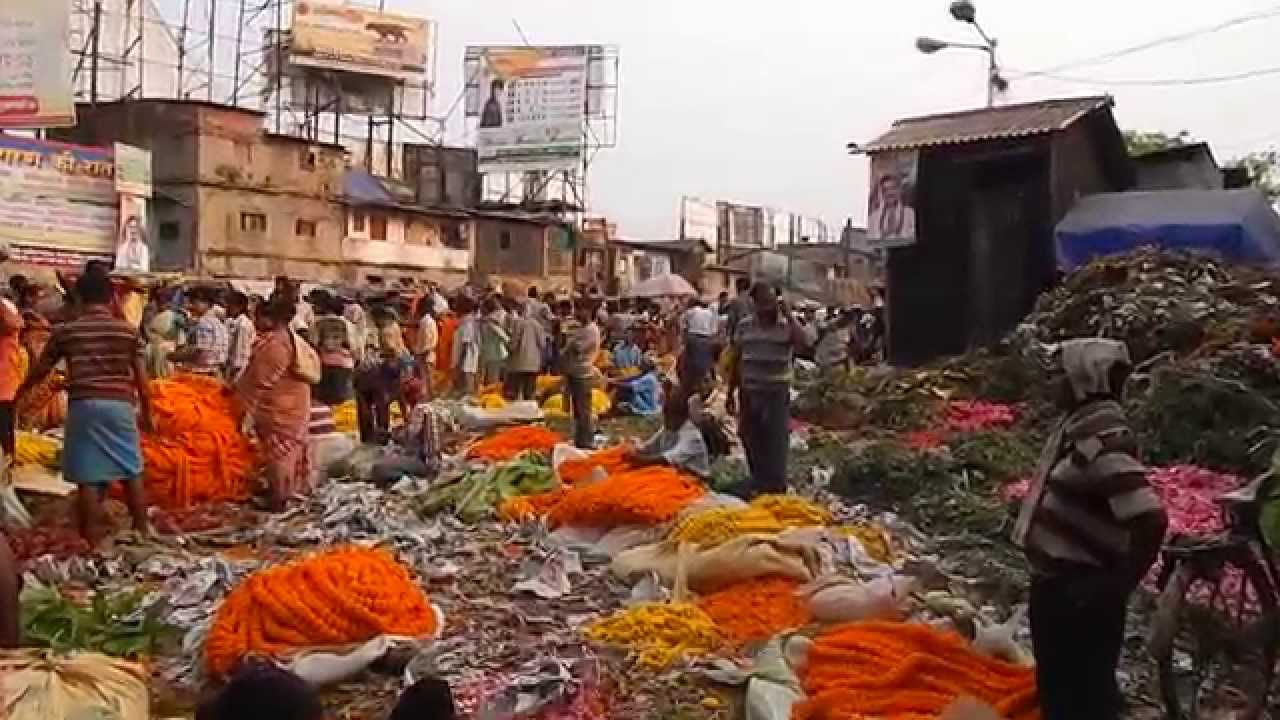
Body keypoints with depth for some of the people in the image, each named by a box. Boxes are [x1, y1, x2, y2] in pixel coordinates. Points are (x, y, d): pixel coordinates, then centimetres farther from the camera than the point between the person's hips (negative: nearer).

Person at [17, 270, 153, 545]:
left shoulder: (65, 331, 4)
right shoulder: (128, 331, 4)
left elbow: (40, 370, 14)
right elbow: (141, 378, 5)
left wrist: (18, 393, 31)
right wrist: (146, 413, 16)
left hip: (84, 406, -1)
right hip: (120, 406, 1)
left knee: (88, 477, 3)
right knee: (132, 473, 12)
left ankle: (91, 542, 7)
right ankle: (142, 533, 19)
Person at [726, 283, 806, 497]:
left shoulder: (787, 324, -4)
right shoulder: (744, 325, 4)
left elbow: (801, 341, -27)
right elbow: (736, 360, 9)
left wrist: (788, 315, -23)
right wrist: (731, 393, 9)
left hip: (777, 393, -3)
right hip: (749, 392, 4)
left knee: (776, 442, -3)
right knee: (751, 440, 13)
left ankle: (775, 488, 4)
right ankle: (758, 484, 30)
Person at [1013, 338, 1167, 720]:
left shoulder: (1105, 441, -24)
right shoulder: (1079, 424, 5)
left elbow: (1150, 520, -33)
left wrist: (1119, 584, -21)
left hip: (1080, 593, -9)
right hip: (1057, 581, 9)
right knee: (1056, 682, 24)